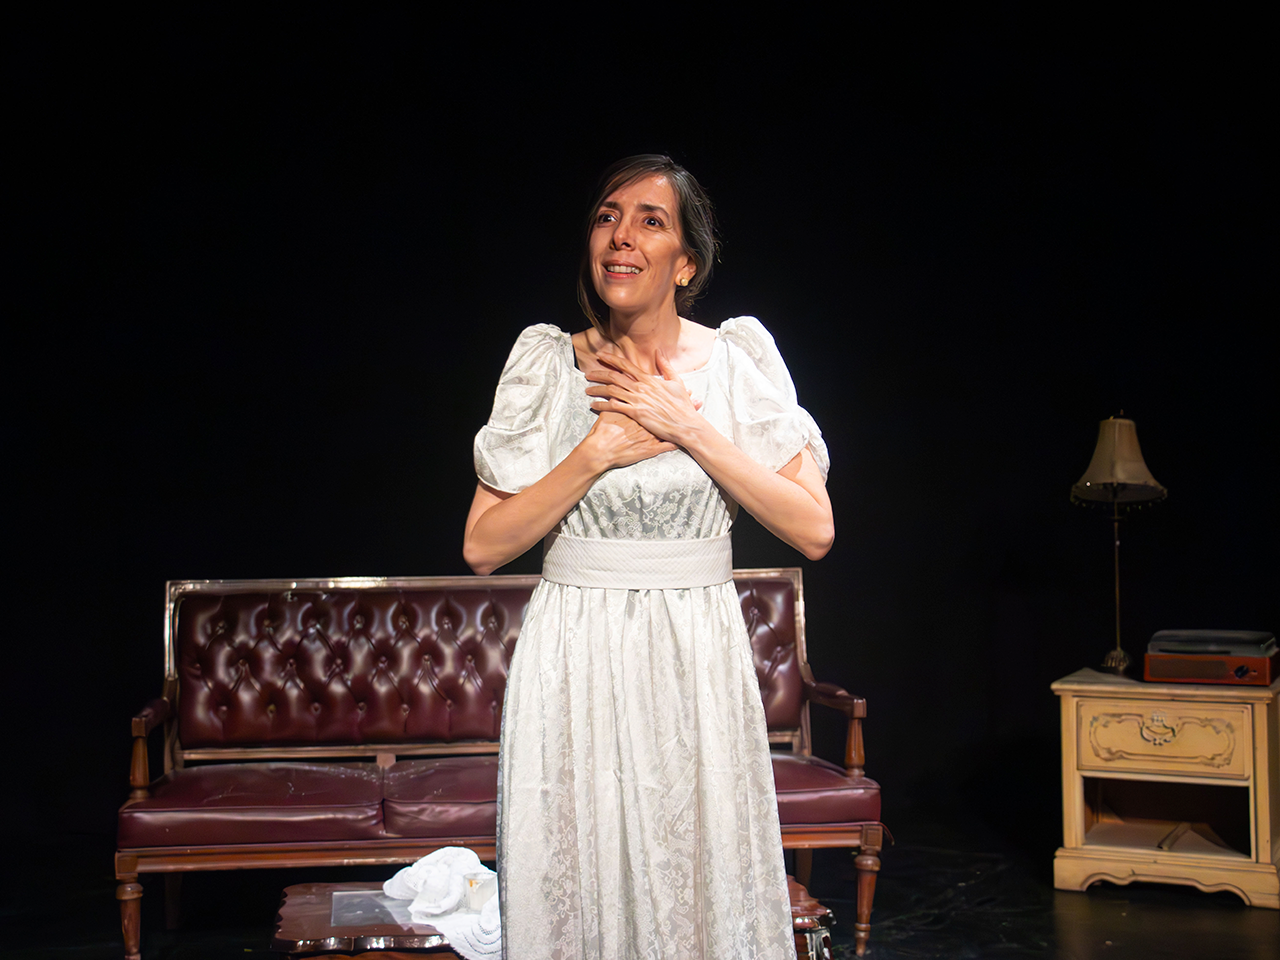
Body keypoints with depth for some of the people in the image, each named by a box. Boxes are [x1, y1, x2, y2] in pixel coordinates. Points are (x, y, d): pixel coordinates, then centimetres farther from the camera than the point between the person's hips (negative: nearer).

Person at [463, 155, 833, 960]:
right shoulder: (548, 363, -1)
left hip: (698, 662, 0)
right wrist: (599, 451, -14)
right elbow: (484, 546, -4)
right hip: (574, 663, 0)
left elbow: (814, 529, -8)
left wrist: (689, 428, -14)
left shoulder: (737, 361, -1)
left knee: (705, 893, 8)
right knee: (575, 890, 9)